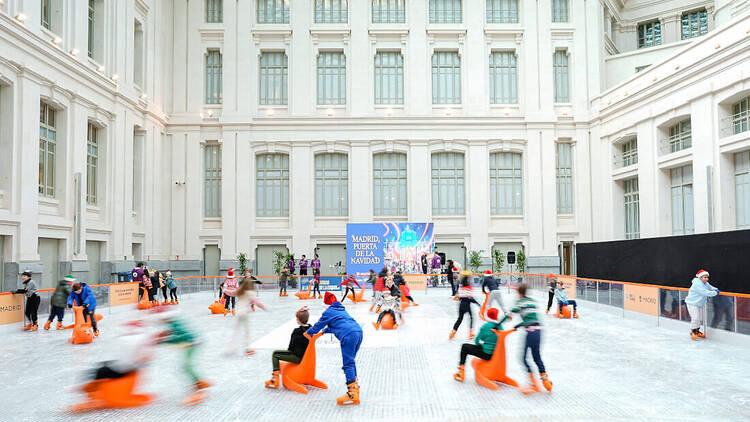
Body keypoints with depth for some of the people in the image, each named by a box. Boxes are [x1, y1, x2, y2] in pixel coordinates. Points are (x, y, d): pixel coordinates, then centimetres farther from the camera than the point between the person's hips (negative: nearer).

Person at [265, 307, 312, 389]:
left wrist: (289, 350, 13)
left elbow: (291, 346, -9)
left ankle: (275, 378, -3)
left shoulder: (297, 331, -18)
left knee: (275, 354, -1)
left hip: (298, 357, -8)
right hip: (307, 356, 8)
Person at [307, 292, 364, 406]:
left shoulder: (328, 312, 11)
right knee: (351, 361, 21)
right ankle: (354, 387, 25)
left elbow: (319, 325, 20)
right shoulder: (342, 310, 33)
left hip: (348, 336, -8)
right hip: (358, 331, 8)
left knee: (348, 364, -9)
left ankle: (353, 395, -16)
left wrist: (309, 332, 37)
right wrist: (327, 330, 55)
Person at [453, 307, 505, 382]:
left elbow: (476, 341, -6)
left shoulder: (486, 326, -16)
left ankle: (461, 372, 16)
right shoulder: (500, 326, 0)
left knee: (464, 347, 13)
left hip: (486, 354, -6)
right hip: (497, 354, 6)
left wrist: (479, 343, 16)